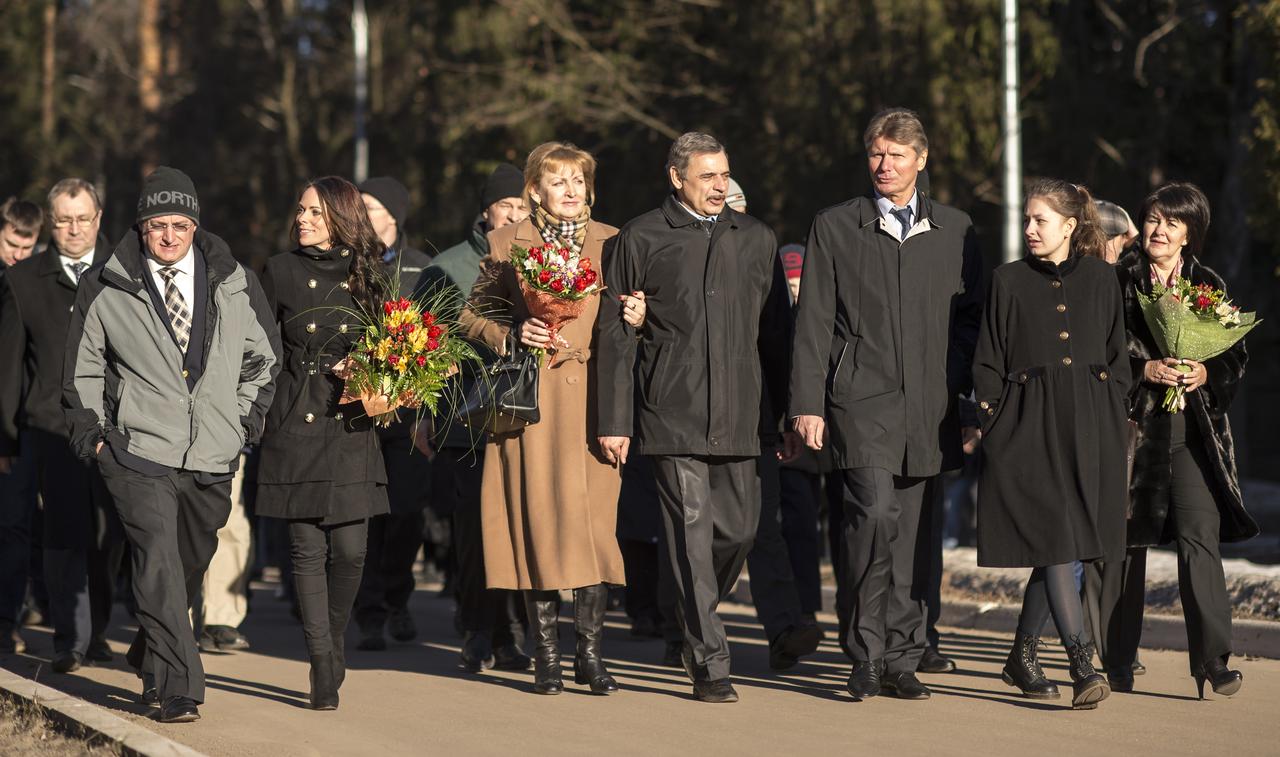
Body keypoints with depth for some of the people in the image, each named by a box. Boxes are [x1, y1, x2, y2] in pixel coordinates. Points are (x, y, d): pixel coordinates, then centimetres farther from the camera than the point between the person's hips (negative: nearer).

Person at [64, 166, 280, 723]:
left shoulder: (234, 284, 5)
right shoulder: (104, 289, 0)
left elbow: (264, 358, 17)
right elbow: (84, 369, 11)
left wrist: (245, 422, 11)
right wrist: (94, 433, 4)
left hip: (213, 459, 3)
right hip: (139, 452, -3)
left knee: (190, 566, 14)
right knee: (159, 563, -16)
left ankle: (150, 662, 38)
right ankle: (178, 690, -16)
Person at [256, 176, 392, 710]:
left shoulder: (367, 275, 7)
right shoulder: (282, 272, 4)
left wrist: (379, 394, -4)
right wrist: (255, 414, 0)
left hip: (351, 431, 1)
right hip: (295, 430, -1)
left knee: (351, 549, -4)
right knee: (308, 550, -3)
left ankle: (332, 643, 21)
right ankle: (324, 666, 3)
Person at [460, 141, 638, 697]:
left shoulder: (611, 243, 10)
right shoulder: (506, 245, 7)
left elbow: (627, 318, 17)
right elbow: (473, 315, 11)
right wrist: (513, 334, -7)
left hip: (594, 400, 1)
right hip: (531, 400, -1)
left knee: (595, 521, -5)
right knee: (536, 520, -2)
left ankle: (591, 652, 1)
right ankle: (547, 655, 6)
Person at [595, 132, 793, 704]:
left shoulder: (755, 239, 13)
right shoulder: (642, 240, 3)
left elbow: (775, 332, 16)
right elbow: (615, 334, 2)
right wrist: (613, 420, -3)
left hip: (738, 414, 4)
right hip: (671, 413, -4)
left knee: (739, 528, 5)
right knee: (691, 531, -7)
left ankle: (692, 620, 32)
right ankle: (709, 662, -3)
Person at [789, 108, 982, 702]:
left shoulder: (954, 231, 12)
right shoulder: (835, 228, 7)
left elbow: (971, 317, 14)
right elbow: (813, 322, 4)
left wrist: (962, 389, 2)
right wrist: (807, 403, -3)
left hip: (928, 406, 3)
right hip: (862, 400, -3)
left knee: (911, 532, 5)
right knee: (876, 514, -18)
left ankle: (901, 659, 14)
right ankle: (865, 654, -6)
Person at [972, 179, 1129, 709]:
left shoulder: (1099, 278, 9)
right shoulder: (1009, 281, 5)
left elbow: (1117, 356, 13)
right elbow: (988, 362, 5)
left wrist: (1113, 421, 6)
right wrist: (991, 425, -3)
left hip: (1087, 426, 2)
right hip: (1029, 424, -2)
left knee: (1058, 546, 4)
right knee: (1053, 541, -12)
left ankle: (1022, 655, 20)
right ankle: (1083, 665, -17)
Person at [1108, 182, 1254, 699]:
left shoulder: (1210, 286, 11)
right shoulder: (1118, 281, 4)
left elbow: (1237, 355, 11)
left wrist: (1206, 373, -9)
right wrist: (1145, 369, -15)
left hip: (1192, 429, 1)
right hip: (1131, 425, -1)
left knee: (1200, 537, -11)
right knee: (1124, 541, 3)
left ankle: (1212, 661, -11)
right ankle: (1117, 665, 11)